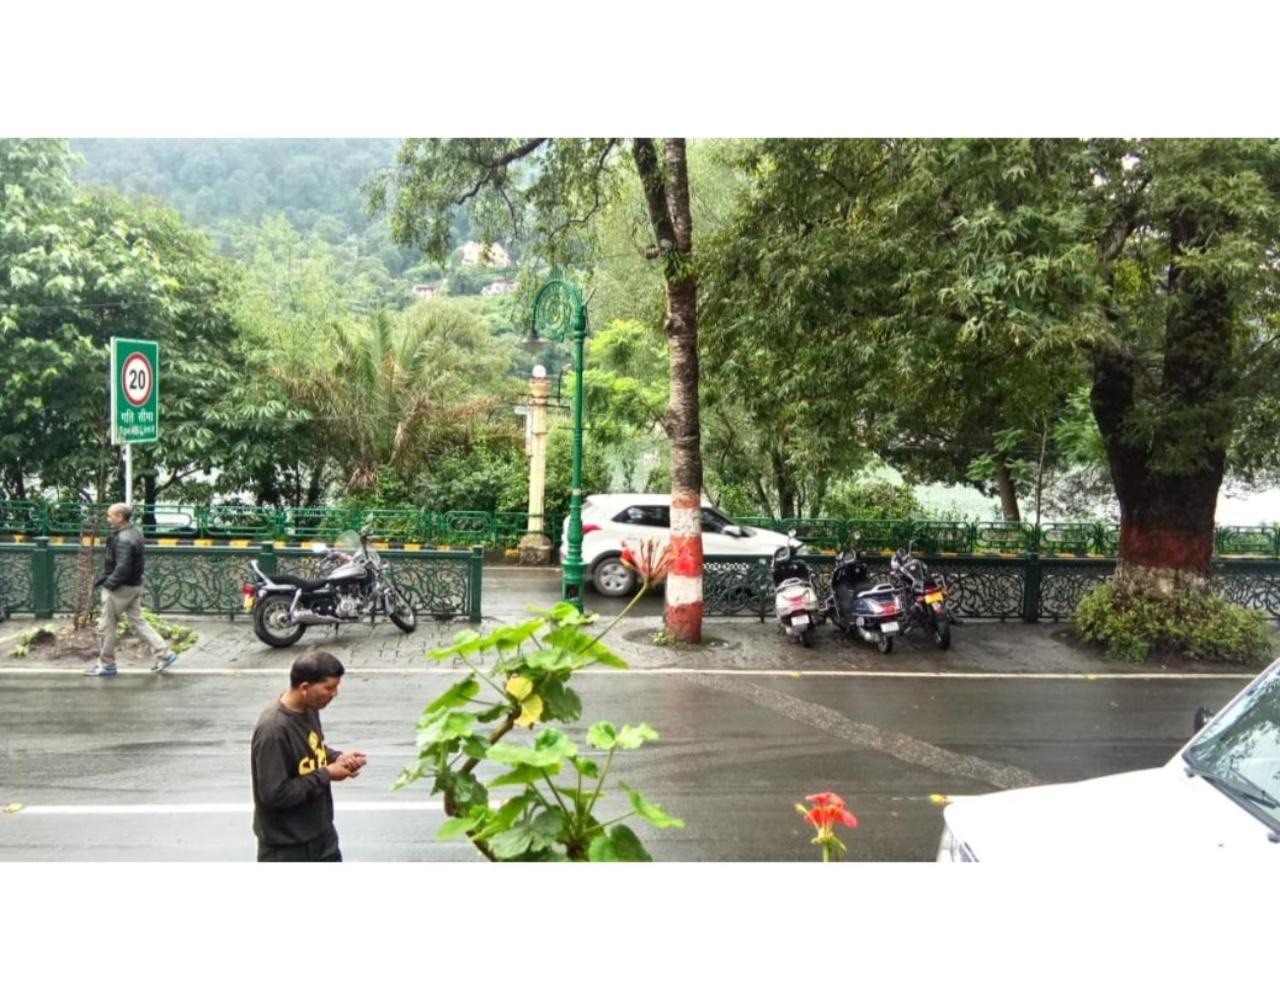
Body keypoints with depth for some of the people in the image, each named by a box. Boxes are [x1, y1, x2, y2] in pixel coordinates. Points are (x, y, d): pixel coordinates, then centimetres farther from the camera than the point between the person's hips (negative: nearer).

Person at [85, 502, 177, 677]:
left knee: (107, 626, 5)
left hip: (120, 589, -9)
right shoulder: (135, 533, 9)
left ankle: (106, 665, 16)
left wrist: (108, 583, -15)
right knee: (138, 623, 13)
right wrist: (106, 577, 15)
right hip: (135, 586, 9)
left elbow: (123, 568, -27)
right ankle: (164, 653, 8)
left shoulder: (123, 539, -21)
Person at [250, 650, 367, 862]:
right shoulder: (273, 729, -29)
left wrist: (337, 758, -6)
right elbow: (274, 794, -28)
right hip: (285, 846, -8)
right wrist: (326, 774, -22)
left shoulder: (309, 708, -3)